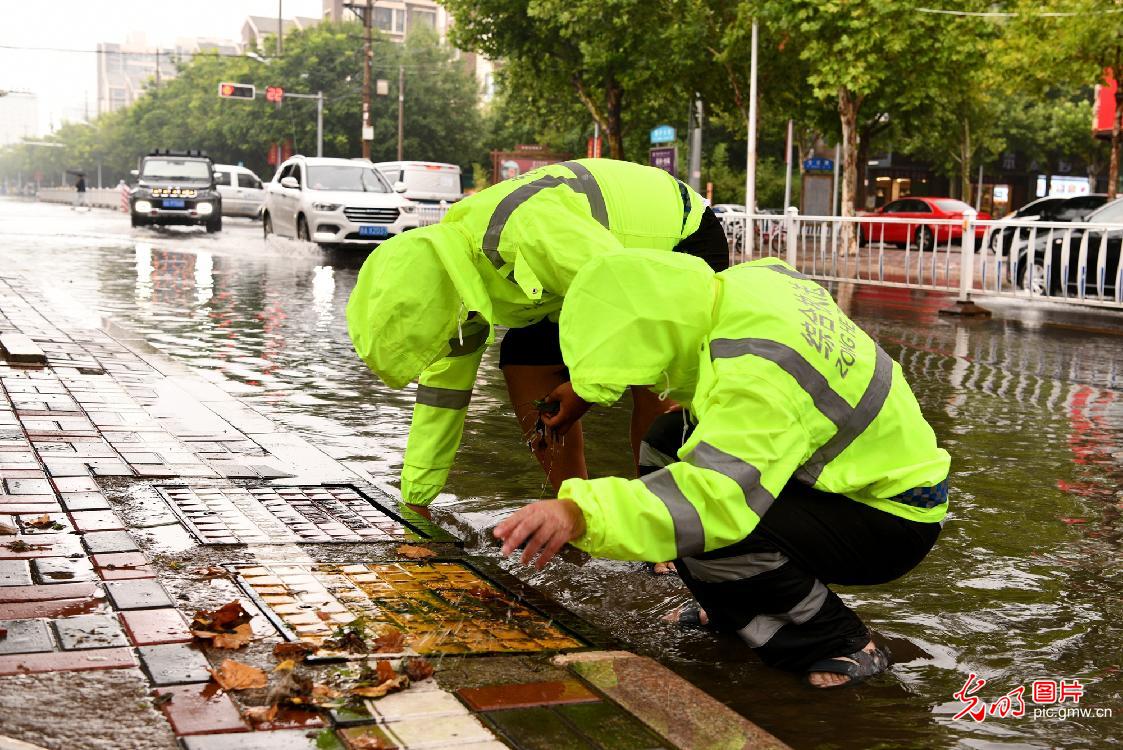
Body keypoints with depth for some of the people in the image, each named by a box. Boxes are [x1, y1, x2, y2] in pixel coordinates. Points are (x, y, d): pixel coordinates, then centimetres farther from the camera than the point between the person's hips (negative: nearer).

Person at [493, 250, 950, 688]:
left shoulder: (757, 370, -35)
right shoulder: (747, 278, -6)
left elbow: (715, 496, -46)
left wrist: (581, 514, -57)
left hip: (894, 517, -10)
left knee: (707, 533, -31)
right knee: (667, 441, 4)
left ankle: (840, 644, -9)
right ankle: (738, 609, 17)